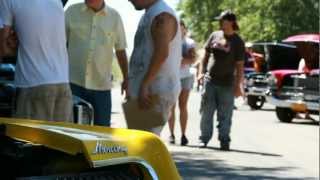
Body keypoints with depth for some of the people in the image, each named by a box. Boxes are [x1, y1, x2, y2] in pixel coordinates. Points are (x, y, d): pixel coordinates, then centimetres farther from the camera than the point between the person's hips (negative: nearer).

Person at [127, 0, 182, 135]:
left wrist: (144, 86, -25)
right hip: (147, 89, 10)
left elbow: (161, 53, -23)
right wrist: (132, 84, 22)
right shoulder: (149, 14, 18)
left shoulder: (161, 16, -14)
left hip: (158, 91, -10)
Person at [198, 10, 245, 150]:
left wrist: (237, 85, -8)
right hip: (209, 80, 3)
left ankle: (224, 141, 8)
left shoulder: (237, 42, -2)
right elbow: (206, 55, 15)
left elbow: (239, 65, -3)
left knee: (225, 115, 1)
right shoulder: (215, 36, 7)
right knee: (206, 112, 4)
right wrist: (202, 72, 4)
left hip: (227, 83, -3)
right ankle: (204, 138, 12)